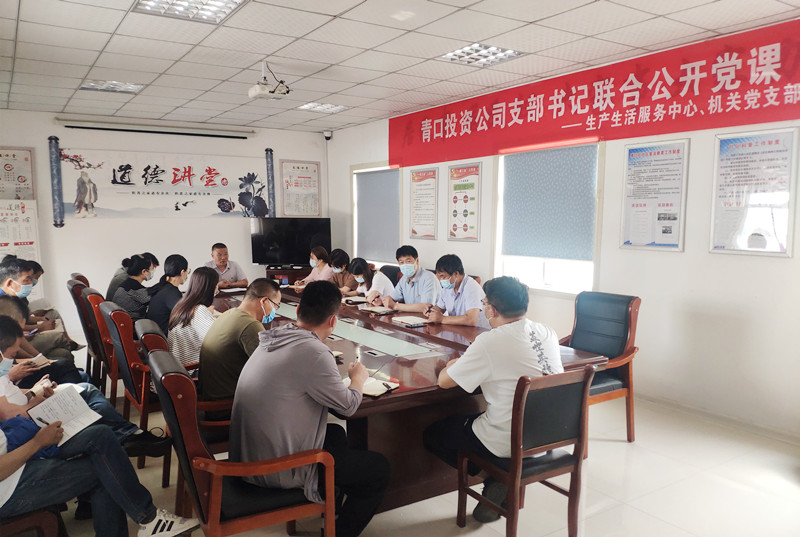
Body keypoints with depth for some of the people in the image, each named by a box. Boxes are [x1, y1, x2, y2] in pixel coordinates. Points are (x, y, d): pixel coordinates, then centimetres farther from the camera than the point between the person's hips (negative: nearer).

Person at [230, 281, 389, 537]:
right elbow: (348, 405, -13)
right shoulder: (313, 353, -26)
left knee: (336, 433, 29)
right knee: (379, 469, 4)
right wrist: (358, 377, 5)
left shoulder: (273, 338, -1)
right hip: (277, 471, -9)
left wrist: (334, 371, 14)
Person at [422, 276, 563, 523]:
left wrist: (451, 366, 11)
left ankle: (495, 479, 4)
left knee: (431, 436, 14)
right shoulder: (548, 333, 0)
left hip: (508, 442, -7)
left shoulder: (489, 342, -20)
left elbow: (444, 381, -11)